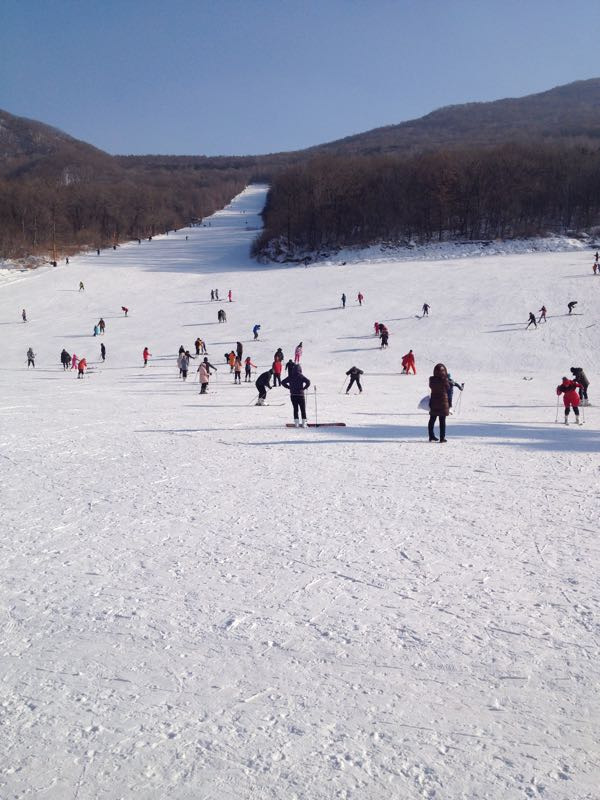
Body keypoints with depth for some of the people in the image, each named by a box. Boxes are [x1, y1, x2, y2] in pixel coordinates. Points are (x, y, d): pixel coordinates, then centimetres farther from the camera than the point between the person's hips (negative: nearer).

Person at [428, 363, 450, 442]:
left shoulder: (432, 379, -7)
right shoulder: (444, 380, -18)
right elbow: (448, 388, 0)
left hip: (433, 401, 4)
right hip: (443, 401, -4)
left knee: (432, 420, 15)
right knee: (442, 421, 4)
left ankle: (431, 436, 21)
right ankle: (442, 438, 5)